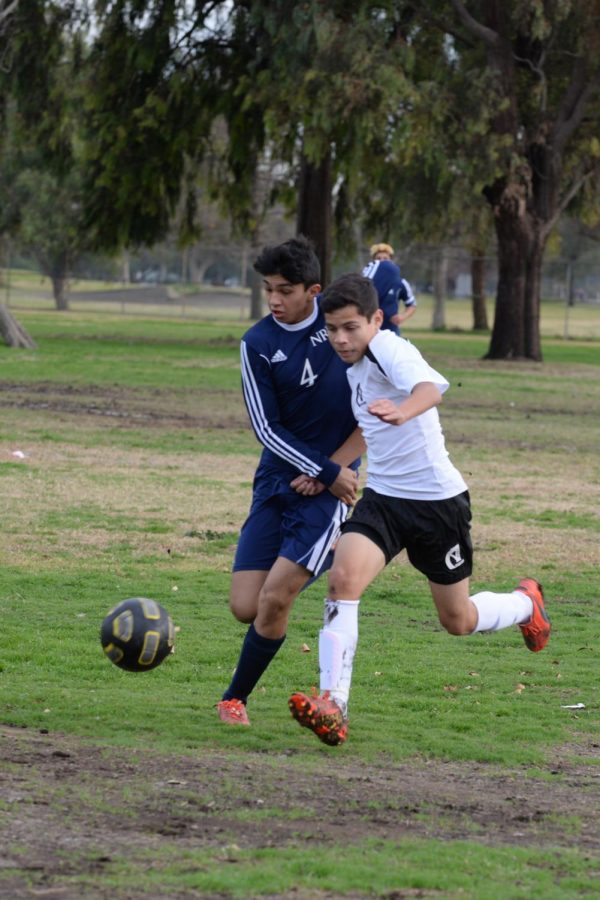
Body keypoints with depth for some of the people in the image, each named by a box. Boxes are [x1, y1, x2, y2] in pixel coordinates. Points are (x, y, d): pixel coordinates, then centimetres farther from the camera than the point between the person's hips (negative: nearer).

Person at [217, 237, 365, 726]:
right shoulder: (258, 344, -3)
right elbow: (268, 429, -4)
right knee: (245, 607, -5)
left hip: (329, 488, -3)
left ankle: (237, 696, 4)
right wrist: (328, 473, -15)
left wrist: (327, 471, -7)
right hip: (276, 481, 3)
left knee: (274, 598, -15)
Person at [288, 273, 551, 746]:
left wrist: (403, 411, -66)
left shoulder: (390, 350, -20)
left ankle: (525, 603, 45)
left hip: (438, 501, -6)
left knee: (459, 621, 10)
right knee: (343, 577, -22)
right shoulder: (356, 365, 6)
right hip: (383, 498, 6)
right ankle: (333, 706, -27)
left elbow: (431, 386, -44)